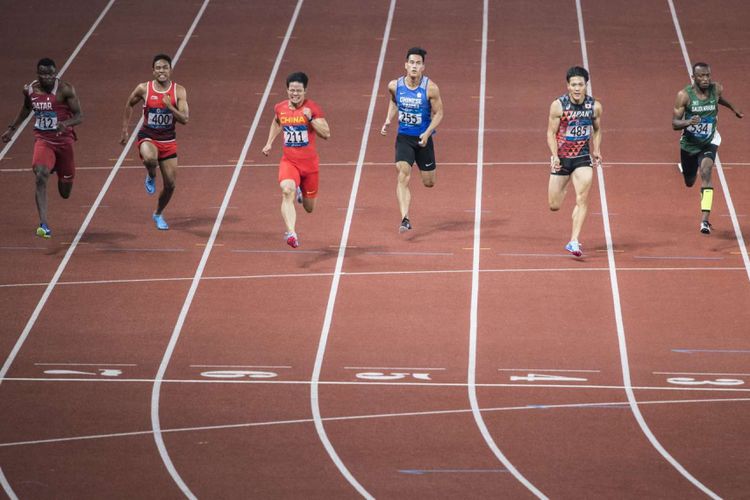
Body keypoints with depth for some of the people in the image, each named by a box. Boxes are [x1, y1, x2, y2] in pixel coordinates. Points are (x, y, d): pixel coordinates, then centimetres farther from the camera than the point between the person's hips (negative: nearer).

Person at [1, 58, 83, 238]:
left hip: (64, 140, -1)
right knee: (41, 176, -27)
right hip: (43, 140, 1)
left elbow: (79, 116, -13)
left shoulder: (65, 90, -12)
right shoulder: (30, 90, 0)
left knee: (65, 193, 10)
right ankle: (43, 224, -29)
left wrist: (66, 123, -33)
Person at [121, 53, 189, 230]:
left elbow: (184, 119, -13)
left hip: (168, 141, 2)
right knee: (150, 159, -39)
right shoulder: (144, 89, -8)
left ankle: (158, 214, 32)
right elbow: (129, 105, 11)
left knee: (170, 184, 4)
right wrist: (125, 130, 11)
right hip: (148, 138, -2)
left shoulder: (179, 91, -8)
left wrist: (170, 107, -30)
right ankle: (151, 177, -1)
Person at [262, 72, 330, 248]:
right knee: (287, 191, -31)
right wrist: (269, 142, 18)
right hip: (288, 161, 1)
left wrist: (311, 118, -27)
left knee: (309, 208, 14)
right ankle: (291, 233, -42)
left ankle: (301, 192, 52)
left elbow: (326, 134, -15)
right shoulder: (280, 108, 1)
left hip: (310, 163, 0)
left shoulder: (313, 108, -10)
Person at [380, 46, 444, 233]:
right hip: (404, 138, 1)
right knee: (403, 177, -18)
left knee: (428, 183, 12)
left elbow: (439, 113, -7)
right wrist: (388, 120, 3)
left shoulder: (430, 88, -15)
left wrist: (427, 133, -20)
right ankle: (405, 219, -22)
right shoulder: (395, 85, -6)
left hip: (423, 139, -1)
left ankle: (428, 169, 51)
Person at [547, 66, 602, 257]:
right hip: (561, 157, 0)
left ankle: (574, 241, -17)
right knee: (554, 206, 6)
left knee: (582, 199, -18)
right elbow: (551, 133, -6)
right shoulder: (558, 105, -11)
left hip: (583, 157, 1)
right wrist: (555, 155, -18)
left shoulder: (595, 106, -4)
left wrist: (596, 151, 1)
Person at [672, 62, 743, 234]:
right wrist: (688, 122, -41)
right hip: (689, 143, 0)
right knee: (689, 182, 19)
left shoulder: (716, 89, -13)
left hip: (709, 142, 0)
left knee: (706, 172, -26)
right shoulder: (684, 95, -21)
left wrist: (733, 108, 27)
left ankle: (705, 220, -30)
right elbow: (674, 123, -21)